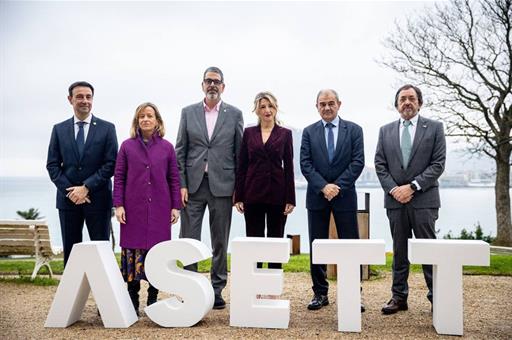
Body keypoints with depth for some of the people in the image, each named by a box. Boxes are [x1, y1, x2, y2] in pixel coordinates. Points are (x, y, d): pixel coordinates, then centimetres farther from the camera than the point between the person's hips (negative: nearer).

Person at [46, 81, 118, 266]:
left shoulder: (107, 128, 2)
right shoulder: (59, 129, 9)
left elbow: (111, 164, -5)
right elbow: (52, 165, 5)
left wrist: (87, 188, -12)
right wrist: (70, 190, -8)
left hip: (98, 198, -2)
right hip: (68, 199, 2)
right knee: (70, 251, 9)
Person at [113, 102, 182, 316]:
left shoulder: (166, 147, 7)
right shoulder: (127, 146, 7)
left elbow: (174, 179, 8)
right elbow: (119, 177, 6)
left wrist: (176, 206, 2)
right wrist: (118, 205, -2)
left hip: (159, 209, 0)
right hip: (133, 208, 0)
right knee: (132, 249, 1)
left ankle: (153, 299, 13)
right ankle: (132, 302, 11)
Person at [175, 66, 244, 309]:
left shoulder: (234, 114, 6)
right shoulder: (188, 113, 8)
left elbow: (240, 153, 4)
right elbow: (180, 151, 6)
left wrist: (239, 188, -1)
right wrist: (181, 184, -3)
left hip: (222, 186, 0)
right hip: (193, 185, 1)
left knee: (220, 242, 7)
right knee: (188, 240, 1)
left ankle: (217, 291, 19)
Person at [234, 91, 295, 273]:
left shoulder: (285, 133, 4)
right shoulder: (249, 132, 6)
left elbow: (289, 167, 1)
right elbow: (241, 166, 5)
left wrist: (290, 199, -4)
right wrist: (238, 196, -1)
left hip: (277, 193, -1)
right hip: (253, 193, 1)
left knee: (276, 240, 7)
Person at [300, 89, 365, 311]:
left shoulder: (354, 130, 5)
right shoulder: (309, 132, 8)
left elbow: (357, 162, -3)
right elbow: (305, 164, 0)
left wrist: (337, 186, -12)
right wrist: (323, 186, -13)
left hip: (345, 195, -1)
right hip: (316, 196, 1)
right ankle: (320, 293, 16)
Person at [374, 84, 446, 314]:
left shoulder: (434, 128, 4)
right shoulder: (386, 131, 12)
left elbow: (438, 163, -4)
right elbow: (380, 165, 7)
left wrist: (412, 186, -12)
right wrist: (393, 189, -7)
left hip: (424, 199, -3)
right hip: (395, 199, 3)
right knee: (399, 250, 9)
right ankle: (399, 297, 16)